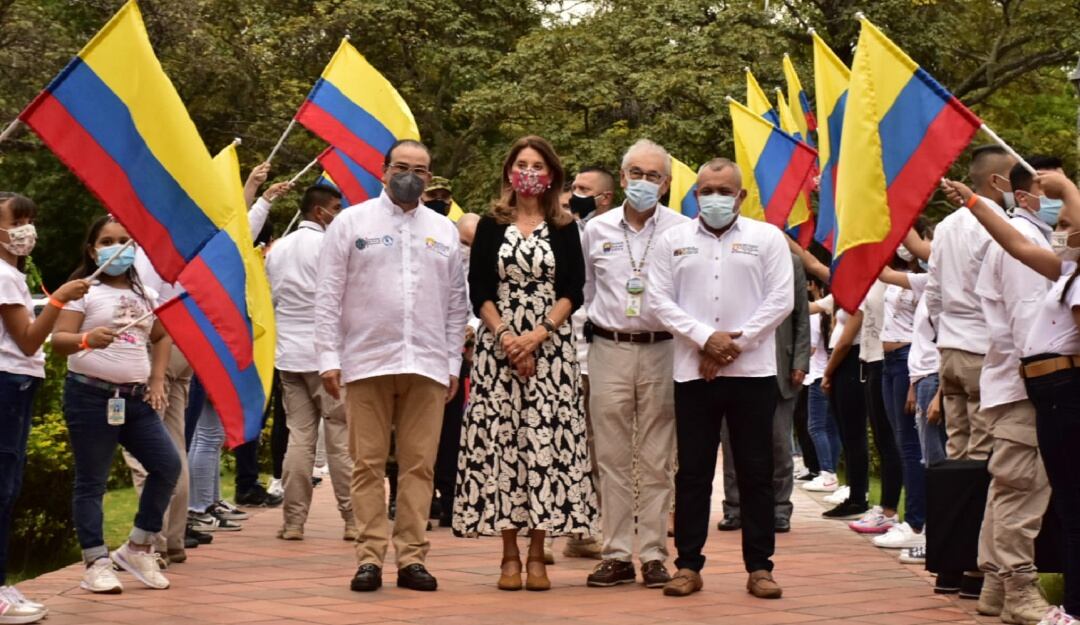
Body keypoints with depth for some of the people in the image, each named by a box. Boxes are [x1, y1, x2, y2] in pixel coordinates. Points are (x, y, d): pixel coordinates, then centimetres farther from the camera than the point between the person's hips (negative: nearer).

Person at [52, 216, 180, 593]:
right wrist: (86, 340, -34)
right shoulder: (84, 291, -4)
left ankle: (138, 548, 12)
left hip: (136, 397, 6)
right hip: (91, 395, -6)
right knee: (91, 481, -1)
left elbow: (162, 337, 25)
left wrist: (157, 381, 13)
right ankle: (96, 564, 4)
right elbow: (59, 340, -13)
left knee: (167, 465, -1)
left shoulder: (145, 294, 12)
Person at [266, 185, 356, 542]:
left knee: (299, 436, 6)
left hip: (289, 354, 6)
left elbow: (271, 297, 17)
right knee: (341, 439, -1)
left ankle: (294, 521, 3)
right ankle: (353, 519, 1)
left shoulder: (278, 249, 14)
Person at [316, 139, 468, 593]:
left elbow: (456, 303, 15)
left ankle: (411, 557, 7)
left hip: (427, 365, 2)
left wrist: (454, 363, 9)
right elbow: (329, 296, 2)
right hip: (367, 363, -2)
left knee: (420, 465, 1)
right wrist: (329, 359, -5)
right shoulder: (351, 223, 5)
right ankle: (370, 557, 5)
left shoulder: (444, 230, 14)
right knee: (368, 465, 0)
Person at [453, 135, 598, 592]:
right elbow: (479, 292, 3)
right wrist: (506, 336, -11)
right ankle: (509, 554, 1)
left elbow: (573, 292, 1)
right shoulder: (490, 226, 8)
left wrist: (536, 336, -12)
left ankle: (537, 554, -1)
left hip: (551, 346, 0)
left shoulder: (564, 229, 8)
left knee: (546, 441, -6)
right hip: (499, 346, 0)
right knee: (500, 441, -3)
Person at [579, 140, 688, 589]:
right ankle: (617, 555, 8)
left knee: (656, 461, 2)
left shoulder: (681, 231, 0)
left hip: (661, 350, -2)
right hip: (609, 349, 2)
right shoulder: (596, 230, 7)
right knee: (612, 458, 3)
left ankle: (654, 555, 7)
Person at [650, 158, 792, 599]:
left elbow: (780, 300, -2)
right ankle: (688, 565, 10)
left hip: (752, 371, -1)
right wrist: (706, 338, -11)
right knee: (693, 472, 4)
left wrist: (734, 344, -10)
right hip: (693, 373, 1)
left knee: (756, 472, 2)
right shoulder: (673, 240, 9)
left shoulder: (767, 238, 5)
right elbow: (661, 301, 2)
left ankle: (759, 567, 8)